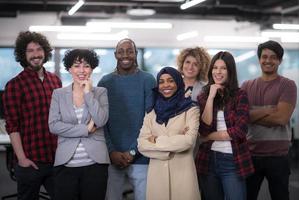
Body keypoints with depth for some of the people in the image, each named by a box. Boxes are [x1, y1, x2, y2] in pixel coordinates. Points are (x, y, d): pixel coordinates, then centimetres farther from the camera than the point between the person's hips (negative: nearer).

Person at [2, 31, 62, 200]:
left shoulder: (55, 80, 9)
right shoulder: (15, 85, -5)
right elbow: (12, 126, -8)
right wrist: (21, 158, -14)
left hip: (57, 159, 4)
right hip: (31, 162, -4)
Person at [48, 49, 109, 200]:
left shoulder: (101, 92, 6)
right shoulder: (58, 94, 7)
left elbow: (101, 121, -9)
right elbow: (53, 125, -4)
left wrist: (88, 93, -7)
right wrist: (85, 129, -9)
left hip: (95, 163, 0)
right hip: (65, 163, 0)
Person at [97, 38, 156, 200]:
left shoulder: (148, 80, 0)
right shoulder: (105, 82, 6)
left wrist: (133, 151, -10)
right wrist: (112, 151, -8)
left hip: (140, 157, -1)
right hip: (111, 157, 1)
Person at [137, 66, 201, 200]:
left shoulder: (190, 110, 1)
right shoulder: (151, 113, 9)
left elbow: (188, 140, -12)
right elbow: (142, 145, -1)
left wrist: (157, 140, -6)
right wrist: (171, 150, -11)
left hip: (182, 171, -2)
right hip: (157, 173, 3)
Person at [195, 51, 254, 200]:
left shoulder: (239, 95, -2)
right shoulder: (203, 97, 6)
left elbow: (240, 131, -13)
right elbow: (203, 130, -9)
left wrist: (210, 136, -7)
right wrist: (211, 97, -11)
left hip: (233, 161, -3)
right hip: (208, 160, 3)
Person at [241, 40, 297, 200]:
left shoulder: (287, 85, -3)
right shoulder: (247, 86, 8)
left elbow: (282, 117, -16)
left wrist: (252, 115, -9)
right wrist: (268, 111, -15)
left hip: (277, 156, -3)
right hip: (250, 154, 3)